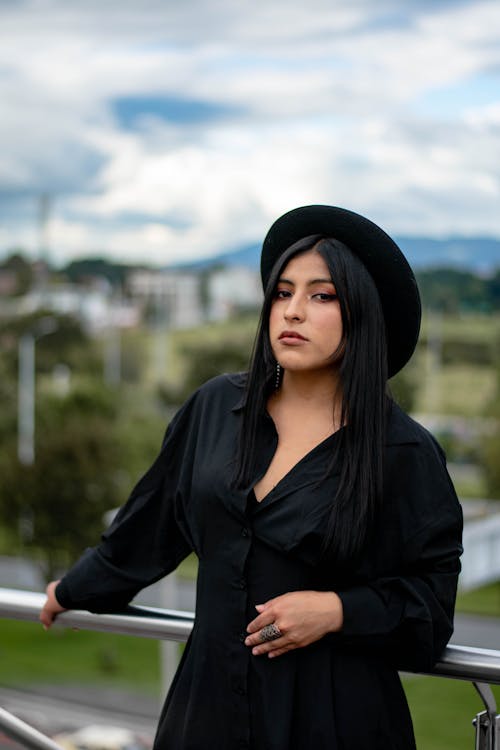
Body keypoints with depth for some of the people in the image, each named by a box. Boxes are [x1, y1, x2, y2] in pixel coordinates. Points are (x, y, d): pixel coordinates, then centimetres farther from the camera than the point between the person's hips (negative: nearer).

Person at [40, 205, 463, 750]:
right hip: (212, 696, 3)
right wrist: (74, 590, 26)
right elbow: (152, 521, 16)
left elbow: (431, 595, -4)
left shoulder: (403, 452, -9)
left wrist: (336, 611, -19)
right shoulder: (216, 408, 2)